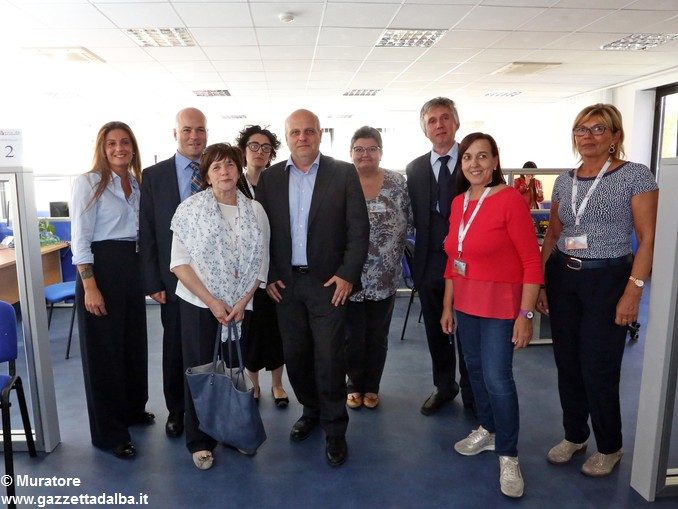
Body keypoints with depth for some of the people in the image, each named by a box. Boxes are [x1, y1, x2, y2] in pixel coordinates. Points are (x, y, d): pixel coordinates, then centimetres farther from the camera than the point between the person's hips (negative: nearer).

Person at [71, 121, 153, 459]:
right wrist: (89, 287, -18)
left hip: (133, 267, 7)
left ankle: (133, 409, 37)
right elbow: (80, 239, -12)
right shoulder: (89, 182, -7)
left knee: (134, 343, 17)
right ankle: (109, 431, 17)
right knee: (104, 350, 3)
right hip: (102, 267, -7)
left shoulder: (136, 183, 11)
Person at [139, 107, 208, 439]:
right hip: (174, 277, 0)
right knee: (175, 345, 13)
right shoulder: (154, 175, 0)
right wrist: (153, 282, -4)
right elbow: (147, 233, 0)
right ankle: (176, 410, 33)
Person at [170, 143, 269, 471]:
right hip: (198, 304, -2)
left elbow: (260, 263, 3)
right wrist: (212, 302, -13)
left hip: (239, 306, 2)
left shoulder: (255, 211, 3)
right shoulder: (190, 209, -5)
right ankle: (200, 441, 21)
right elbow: (180, 263, -8)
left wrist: (241, 303, -7)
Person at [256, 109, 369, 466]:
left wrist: (347, 274, -11)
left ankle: (334, 428, 18)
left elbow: (358, 229, -4)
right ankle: (310, 410, 36)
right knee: (295, 355, 12)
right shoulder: (269, 178, 7)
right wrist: (267, 275, 0)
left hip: (329, 282, -3)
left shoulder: (344, 174, -1)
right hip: (285, 283, 3)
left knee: (329, 357, 0)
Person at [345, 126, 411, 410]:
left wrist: (393, 250, -3)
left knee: (378, 335, 13)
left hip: (385, 277, 1)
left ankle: (372, 386, 33)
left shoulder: (397, 183, 1)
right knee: (353, 335, 9)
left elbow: (408, 221, 5)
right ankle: (355, 385, 31)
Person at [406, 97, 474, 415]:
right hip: (430, 262, 3)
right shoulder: (414, 169, 7)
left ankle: (471, 392, 30)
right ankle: (444, 386, 35)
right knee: (436, 329, 15)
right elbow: (413, 216, 6)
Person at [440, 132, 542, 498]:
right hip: (466, 303, 6)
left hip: (500, 304, -6)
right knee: (476, 370, 16)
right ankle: (487, 430, 38)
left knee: (497, 379, -4)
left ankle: (508, 455, 16)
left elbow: (532, 261, -15)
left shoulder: (510, 199, -14)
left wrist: (525, 315, -17)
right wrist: (447, 306, 11)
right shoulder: (458, 203, 6)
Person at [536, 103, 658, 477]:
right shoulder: (565, 181, 8)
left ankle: (609, 448, 26)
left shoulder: (635, 175, -6)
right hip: (563, 277, 5)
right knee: (567, 364, 13)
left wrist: (634, 290, -16)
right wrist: (540, 283, 7)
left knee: (598, 370, 2)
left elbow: (648, 238, -9)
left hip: (608, 279, -5)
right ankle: (574, 436, 34)